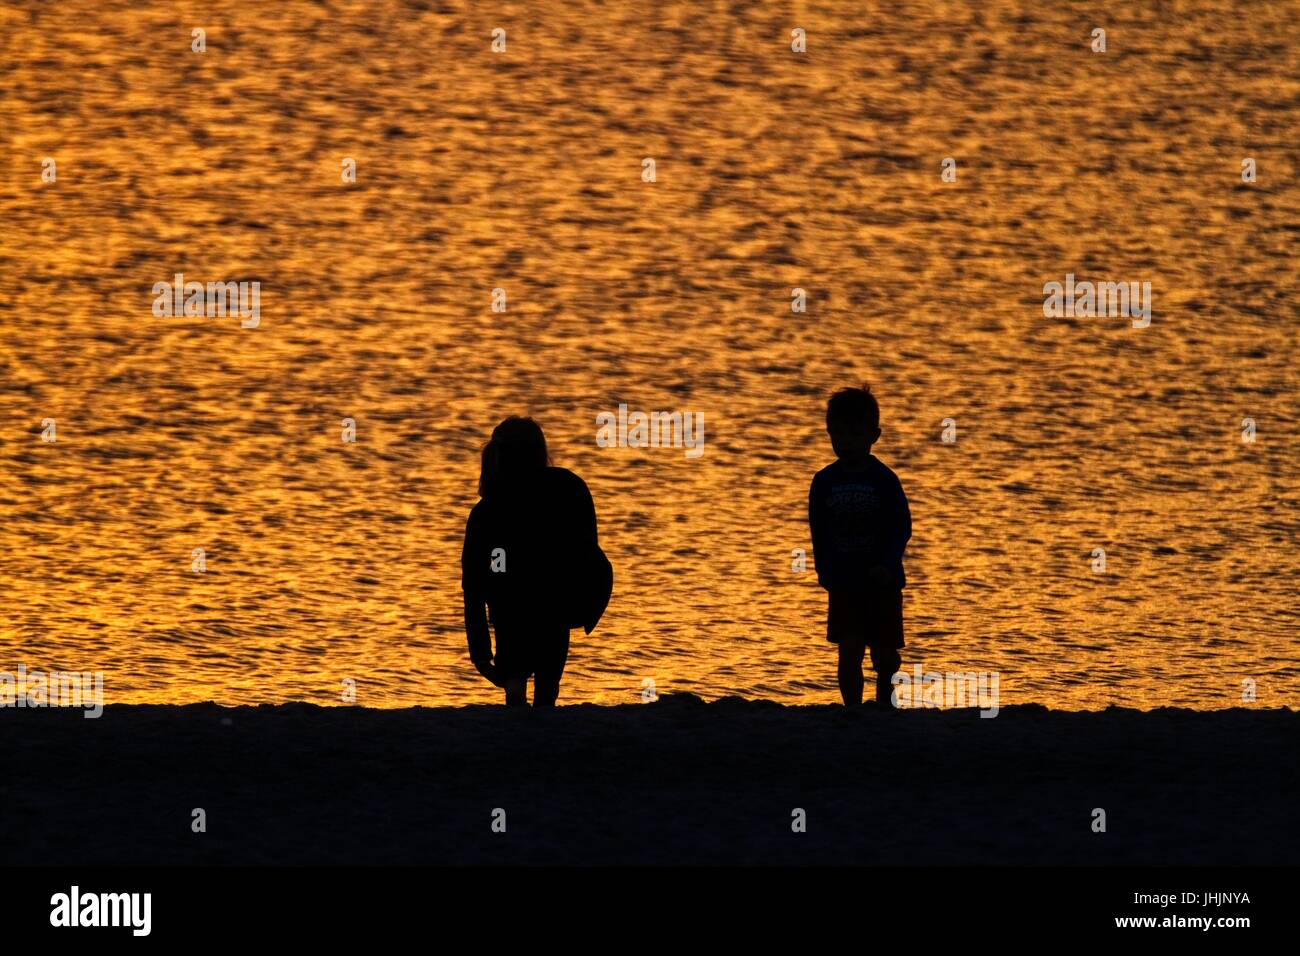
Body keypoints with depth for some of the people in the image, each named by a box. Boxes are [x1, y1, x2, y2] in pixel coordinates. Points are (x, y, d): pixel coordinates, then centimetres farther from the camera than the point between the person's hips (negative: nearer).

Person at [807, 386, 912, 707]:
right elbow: (819, 532, 7)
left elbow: (902, 528, -9)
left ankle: (884, 702, 29)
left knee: (885, 651, 8)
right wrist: (824, 571, 0)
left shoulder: (884, 480, -8)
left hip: (882, 581, -1)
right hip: (843, 581, 1)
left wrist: (887, 565, -22)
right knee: (849, 651, -7)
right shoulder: (825, 482, 0)